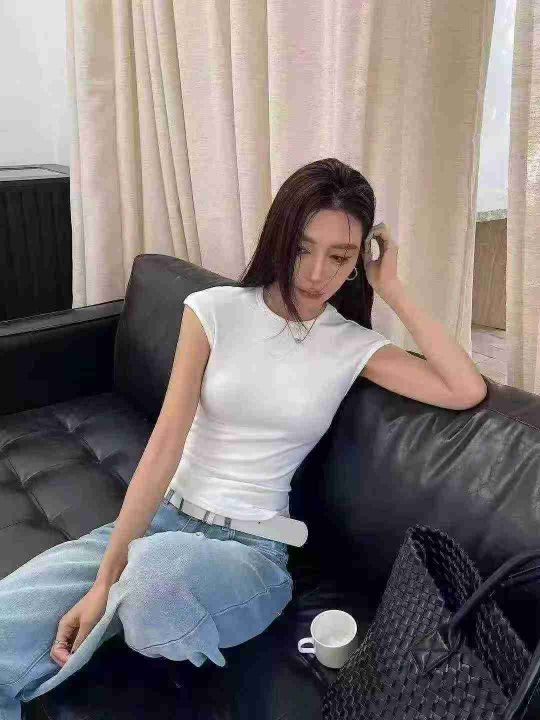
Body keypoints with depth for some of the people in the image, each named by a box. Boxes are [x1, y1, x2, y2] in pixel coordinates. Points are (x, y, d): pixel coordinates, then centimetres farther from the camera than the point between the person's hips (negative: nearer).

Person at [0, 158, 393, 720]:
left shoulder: (355, 347, 0)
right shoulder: (214, 311, -3)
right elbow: (165, 444, -9)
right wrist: (105, 576, -15)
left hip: (251, 547, 0)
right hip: (159, 516, 1)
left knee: (153, 570, -36)